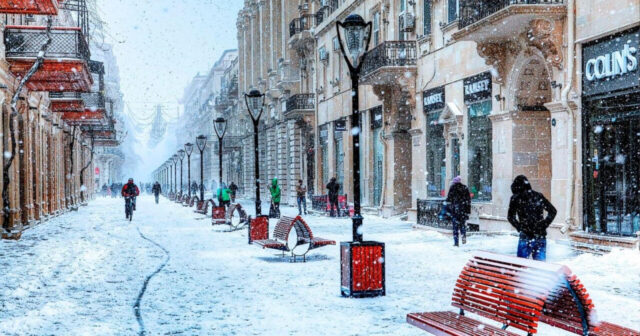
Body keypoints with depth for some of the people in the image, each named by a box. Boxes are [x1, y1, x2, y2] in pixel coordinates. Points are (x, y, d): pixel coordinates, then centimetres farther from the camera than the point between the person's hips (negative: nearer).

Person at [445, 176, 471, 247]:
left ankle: (456, 242, -2)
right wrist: (468, 211, 13)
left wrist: (448, 210, 1)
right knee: (463, 224, 16)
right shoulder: (465, 188, 7)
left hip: (454, 210, -2)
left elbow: (449, 199, -3)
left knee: (455, 226, 1)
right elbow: (468, 200, 9)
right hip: (463, 210, 2)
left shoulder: (452, 188, -1)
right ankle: (464, 235, -9)